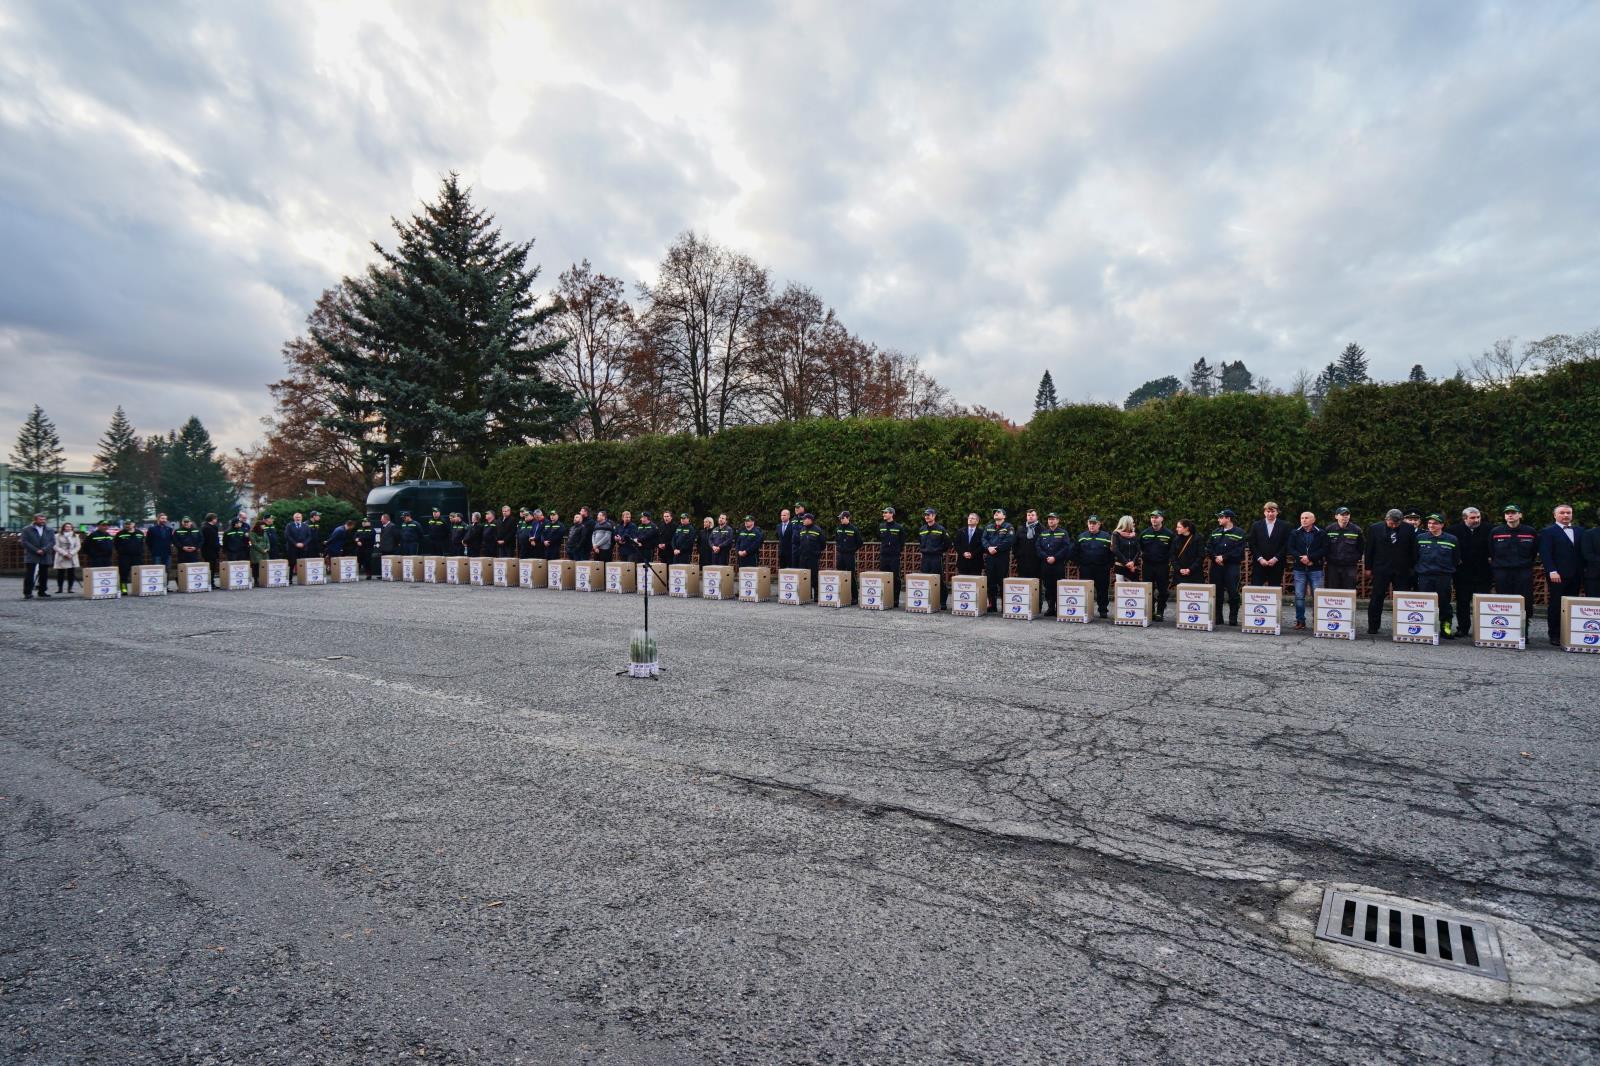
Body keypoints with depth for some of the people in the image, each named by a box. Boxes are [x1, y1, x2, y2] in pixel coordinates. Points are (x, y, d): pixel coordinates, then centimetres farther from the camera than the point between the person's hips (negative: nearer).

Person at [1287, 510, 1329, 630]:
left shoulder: (1321, 534, 2)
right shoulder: (1295, 533, 8)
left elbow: (1324, 549, -6)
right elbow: (1289, 548, 2)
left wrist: (1310, 557, -15)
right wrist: (1301, 558, -12)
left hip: (1315, 569, -2)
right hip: (1299, 569, 2)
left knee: (1316, 596, 0)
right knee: (1299, 596, 2)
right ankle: (1300, 620, 8)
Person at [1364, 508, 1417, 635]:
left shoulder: (1408, 528, 1)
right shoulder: (1375, 528, -1)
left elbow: (1413, 549, 6)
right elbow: (1369, 549, 3)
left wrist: (1412, 567, 6)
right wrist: (1368, 567, 2)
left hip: (1401, 570, 1)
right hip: (1381, 569, -1)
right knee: (1376, 599, 2)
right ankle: (1372, 627, 9)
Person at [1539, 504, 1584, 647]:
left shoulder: (1579, 531, 15)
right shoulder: (1547, 532, 0)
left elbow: (1582, 553, 14)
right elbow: (1545, 554, -7)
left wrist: (1582, 572, 6)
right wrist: (1552, 571, -16)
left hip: (1575, 576, 5)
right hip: (1557, 576, -4)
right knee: (1556, 606, -1)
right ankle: (1554, 635, 4)